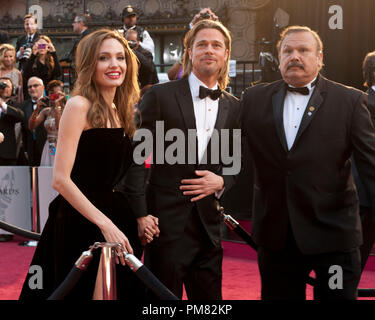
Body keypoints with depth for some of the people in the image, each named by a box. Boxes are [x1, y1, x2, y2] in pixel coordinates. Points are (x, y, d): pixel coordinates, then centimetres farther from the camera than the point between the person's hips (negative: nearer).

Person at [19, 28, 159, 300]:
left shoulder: (121, 112, 13)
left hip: (115, 223, 7)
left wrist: (141, 216, 4)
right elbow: (61, 179, -17)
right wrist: (104, 223, -22)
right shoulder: (80, 106, -10)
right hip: (80, 226, -7)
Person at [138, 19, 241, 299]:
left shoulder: (234, 107, 11)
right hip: (167, 221, -4)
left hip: (209, 223, 4)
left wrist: (221, 182, -4)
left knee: (209, 295, 10)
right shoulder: (160, 96, -2)